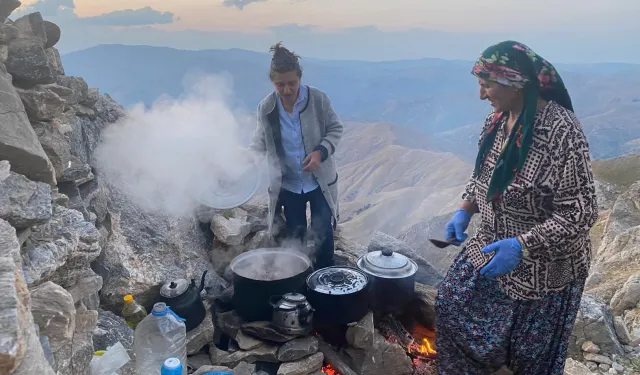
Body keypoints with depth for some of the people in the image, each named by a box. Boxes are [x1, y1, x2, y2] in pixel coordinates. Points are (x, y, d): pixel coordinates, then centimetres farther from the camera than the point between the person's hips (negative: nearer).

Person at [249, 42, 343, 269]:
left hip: (320, 182, -1)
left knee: (323, 235, 9)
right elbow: (260, 143, 3)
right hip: (288, 185, 2)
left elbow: (335, 129, -4)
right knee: (294, 238, 14)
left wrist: (321, 151, -21)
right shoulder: (266, 108, -10)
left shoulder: (318, 99, -15)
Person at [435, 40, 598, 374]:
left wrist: (522, 246, -30)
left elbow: (579, 213, -24)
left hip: (543, 265, -7)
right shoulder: (495, 121, -3)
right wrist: (465, 211, -1)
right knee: (451, 305, 15)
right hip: (491, 247, 7)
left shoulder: (561, 131, -26)